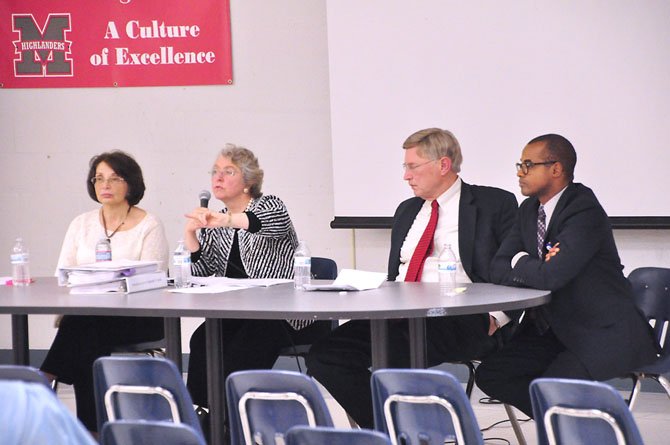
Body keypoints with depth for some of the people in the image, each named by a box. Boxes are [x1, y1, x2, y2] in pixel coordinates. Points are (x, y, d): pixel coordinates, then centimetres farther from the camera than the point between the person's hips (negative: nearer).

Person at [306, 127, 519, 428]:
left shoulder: (495, 205, 4)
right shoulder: (407, 211, 24)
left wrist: (494, 318, -14)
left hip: (459, 322, -7)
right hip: (400, 318, 7)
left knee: (392, 353, -35)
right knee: (323, 357, -13)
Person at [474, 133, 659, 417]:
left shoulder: (586, 212, -19)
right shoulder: (530, 210, 8)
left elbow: (550, 276, -29)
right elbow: (498, 270, 5)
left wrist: (520, 263, -8)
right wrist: (536, 268, -15)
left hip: (603, 334, -8)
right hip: (553, 328, 8)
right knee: (489, 374, -7)